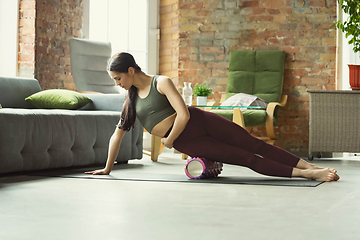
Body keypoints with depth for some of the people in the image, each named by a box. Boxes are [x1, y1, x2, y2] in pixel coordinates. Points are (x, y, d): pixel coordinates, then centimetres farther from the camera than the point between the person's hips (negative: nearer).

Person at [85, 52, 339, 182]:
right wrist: (107, 168, 17)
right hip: (187, 143, 3)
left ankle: (311, 166, -7)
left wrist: (169, 140, -6)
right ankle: (304, 173, -13)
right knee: (248, 159, -9)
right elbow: (117, 135, 15)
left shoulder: (162, 83, -8)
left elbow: (183, 114, -17)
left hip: (201, 121, -2)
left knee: (253, 144, -10)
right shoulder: (131, 98, 9)